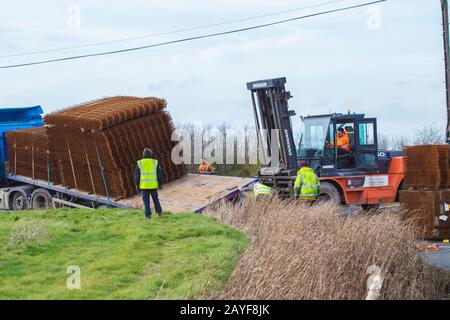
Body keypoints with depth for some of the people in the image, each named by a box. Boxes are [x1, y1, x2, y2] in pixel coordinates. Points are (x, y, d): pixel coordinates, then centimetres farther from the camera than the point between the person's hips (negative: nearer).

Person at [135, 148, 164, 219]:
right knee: (155, 199, 16)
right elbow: (159, 174, 2)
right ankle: (159, 212, 20)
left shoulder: (140, 163, 0)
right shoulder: (155, 162, 0)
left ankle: (148, 214, -1)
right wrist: (160, 184, 9)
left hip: (144, 185, -1)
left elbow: (137, 175, 2)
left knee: (146, 200, 3)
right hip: (153, 185, 1)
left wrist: (137, 184, 10)